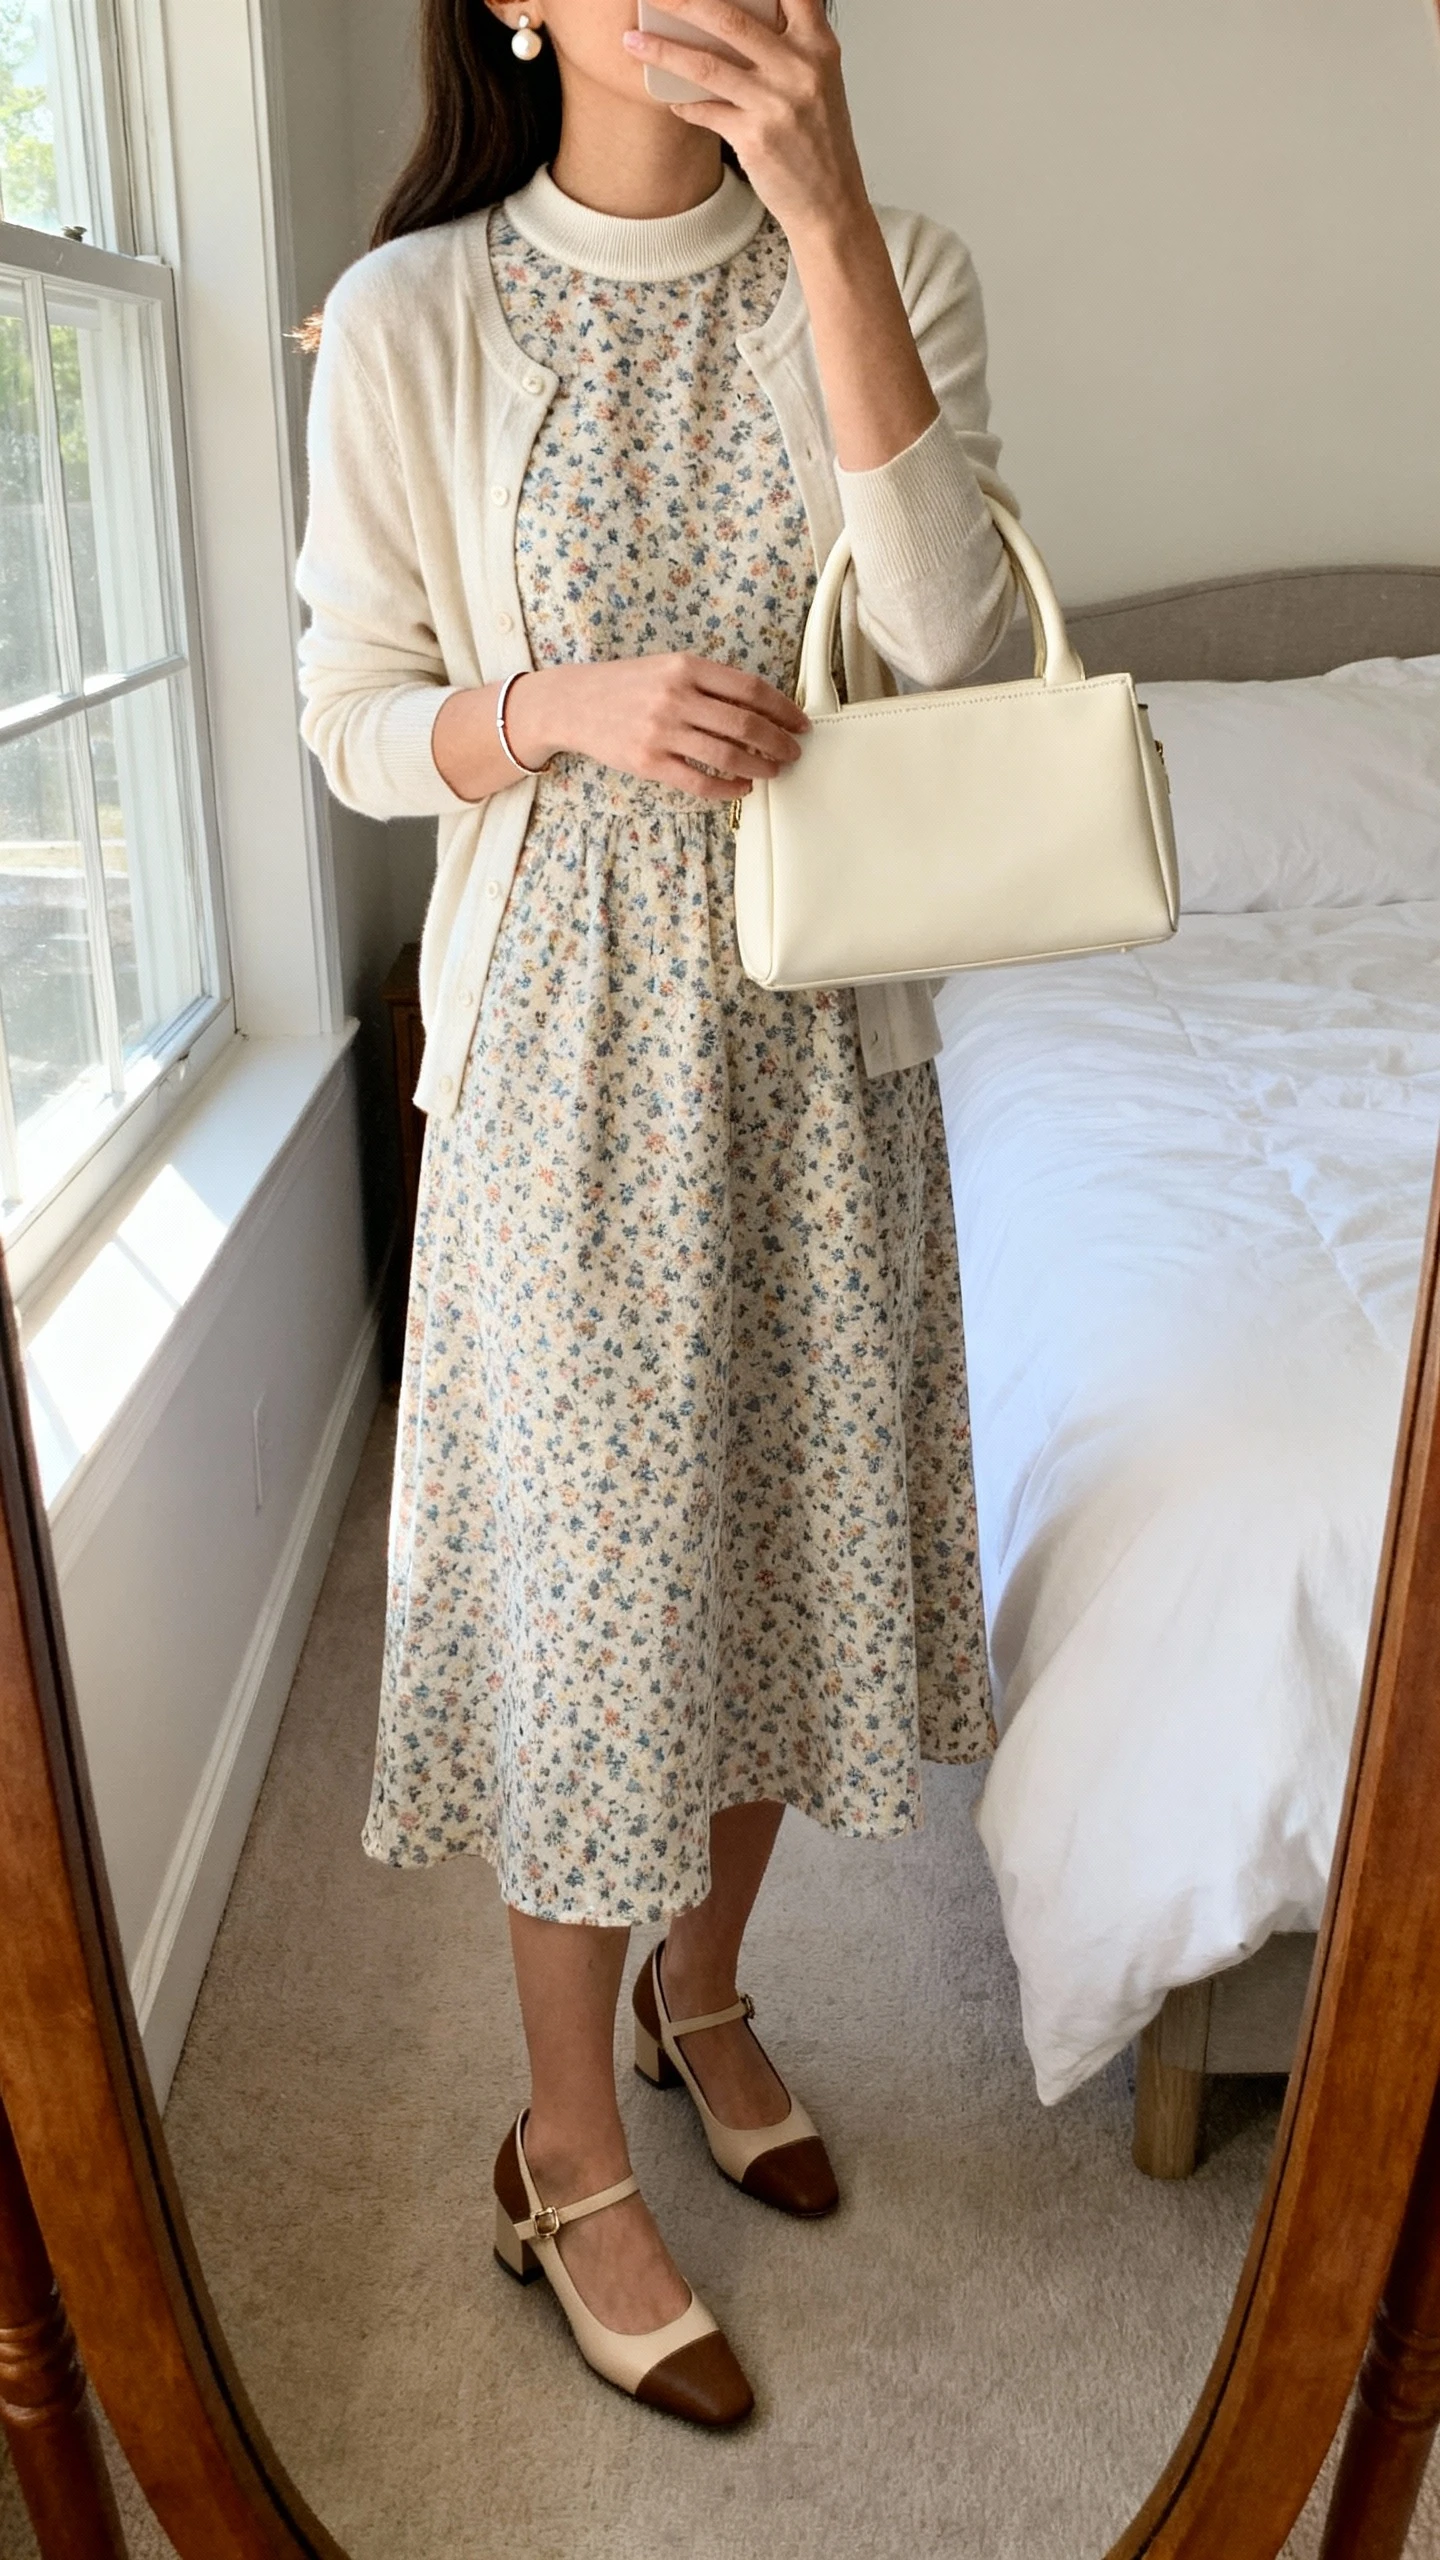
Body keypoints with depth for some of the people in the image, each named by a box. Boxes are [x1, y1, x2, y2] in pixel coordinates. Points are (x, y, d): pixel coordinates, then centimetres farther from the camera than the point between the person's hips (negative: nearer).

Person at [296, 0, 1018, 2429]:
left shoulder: (893, 270, 3)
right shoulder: (411, 315, -4)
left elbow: (942, 632, -13)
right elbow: (356, 725, 0)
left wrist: (829, 223, -17)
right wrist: (567, 706, -20)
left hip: (823, 1037, 4)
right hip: (568, 1046, -3)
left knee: (784, 1541, 14)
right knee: (591, 1590, 4)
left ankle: (706, 1990, 42)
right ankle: (570, 2159, 27)